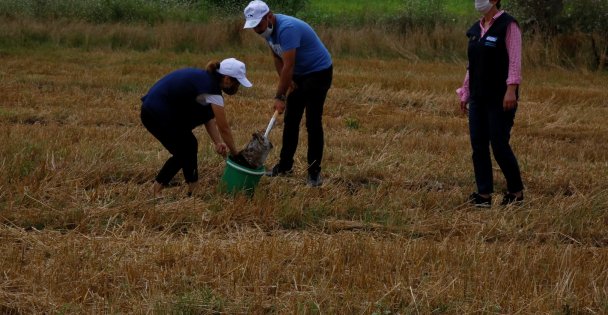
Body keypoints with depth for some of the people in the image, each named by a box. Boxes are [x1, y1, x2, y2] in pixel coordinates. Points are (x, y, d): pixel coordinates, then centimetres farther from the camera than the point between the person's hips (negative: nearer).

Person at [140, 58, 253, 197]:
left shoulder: (206, 79, 10)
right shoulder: (212, 89, -16)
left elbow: (209, 117, 11)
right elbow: (224, 128, -11)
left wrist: (218, 143, -1)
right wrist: (235, 154, 0)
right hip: (156, 114, -9)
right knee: (185, 151, 2)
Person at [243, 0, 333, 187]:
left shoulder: (287, 28, -32)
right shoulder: (268, 30, -4)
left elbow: (288, 66, -31)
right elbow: (277, 58, 9)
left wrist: (280, 96, -25)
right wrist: (287, 81, -2)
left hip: (319, 72, -9)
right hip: (299, 74, 9)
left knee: (313, 123, -10)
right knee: (290, 121, 9)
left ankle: (314, 172, -5)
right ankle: (285, 166, 18)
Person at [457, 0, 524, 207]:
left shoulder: (508, 25, -9)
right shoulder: (476, 29, 13)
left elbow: (515, 59, -16)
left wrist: (511, 89, -25)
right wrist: (465, 94, 16)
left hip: (501, 97, -7)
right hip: (479, 97, 7)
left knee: (499, 145, -8)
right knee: (478, 145, 1)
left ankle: (516, 191, 8)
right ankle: (484, 195, 4)